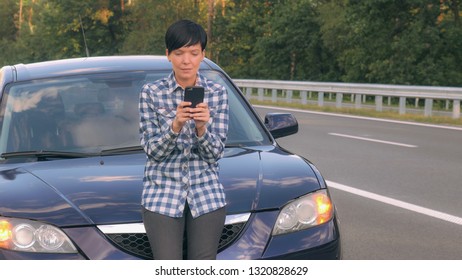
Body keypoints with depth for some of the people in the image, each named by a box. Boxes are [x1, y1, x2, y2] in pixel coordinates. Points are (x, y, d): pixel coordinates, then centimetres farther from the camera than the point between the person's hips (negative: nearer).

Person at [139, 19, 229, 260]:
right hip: (163, 194, -1)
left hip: (207, 195, 2)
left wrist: (201, 128, -20)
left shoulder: (217, 93, 2)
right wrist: (175, 125, -22)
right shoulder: (151, 93, -1)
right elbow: (153, 150, -4)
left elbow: (216, 152, 0)